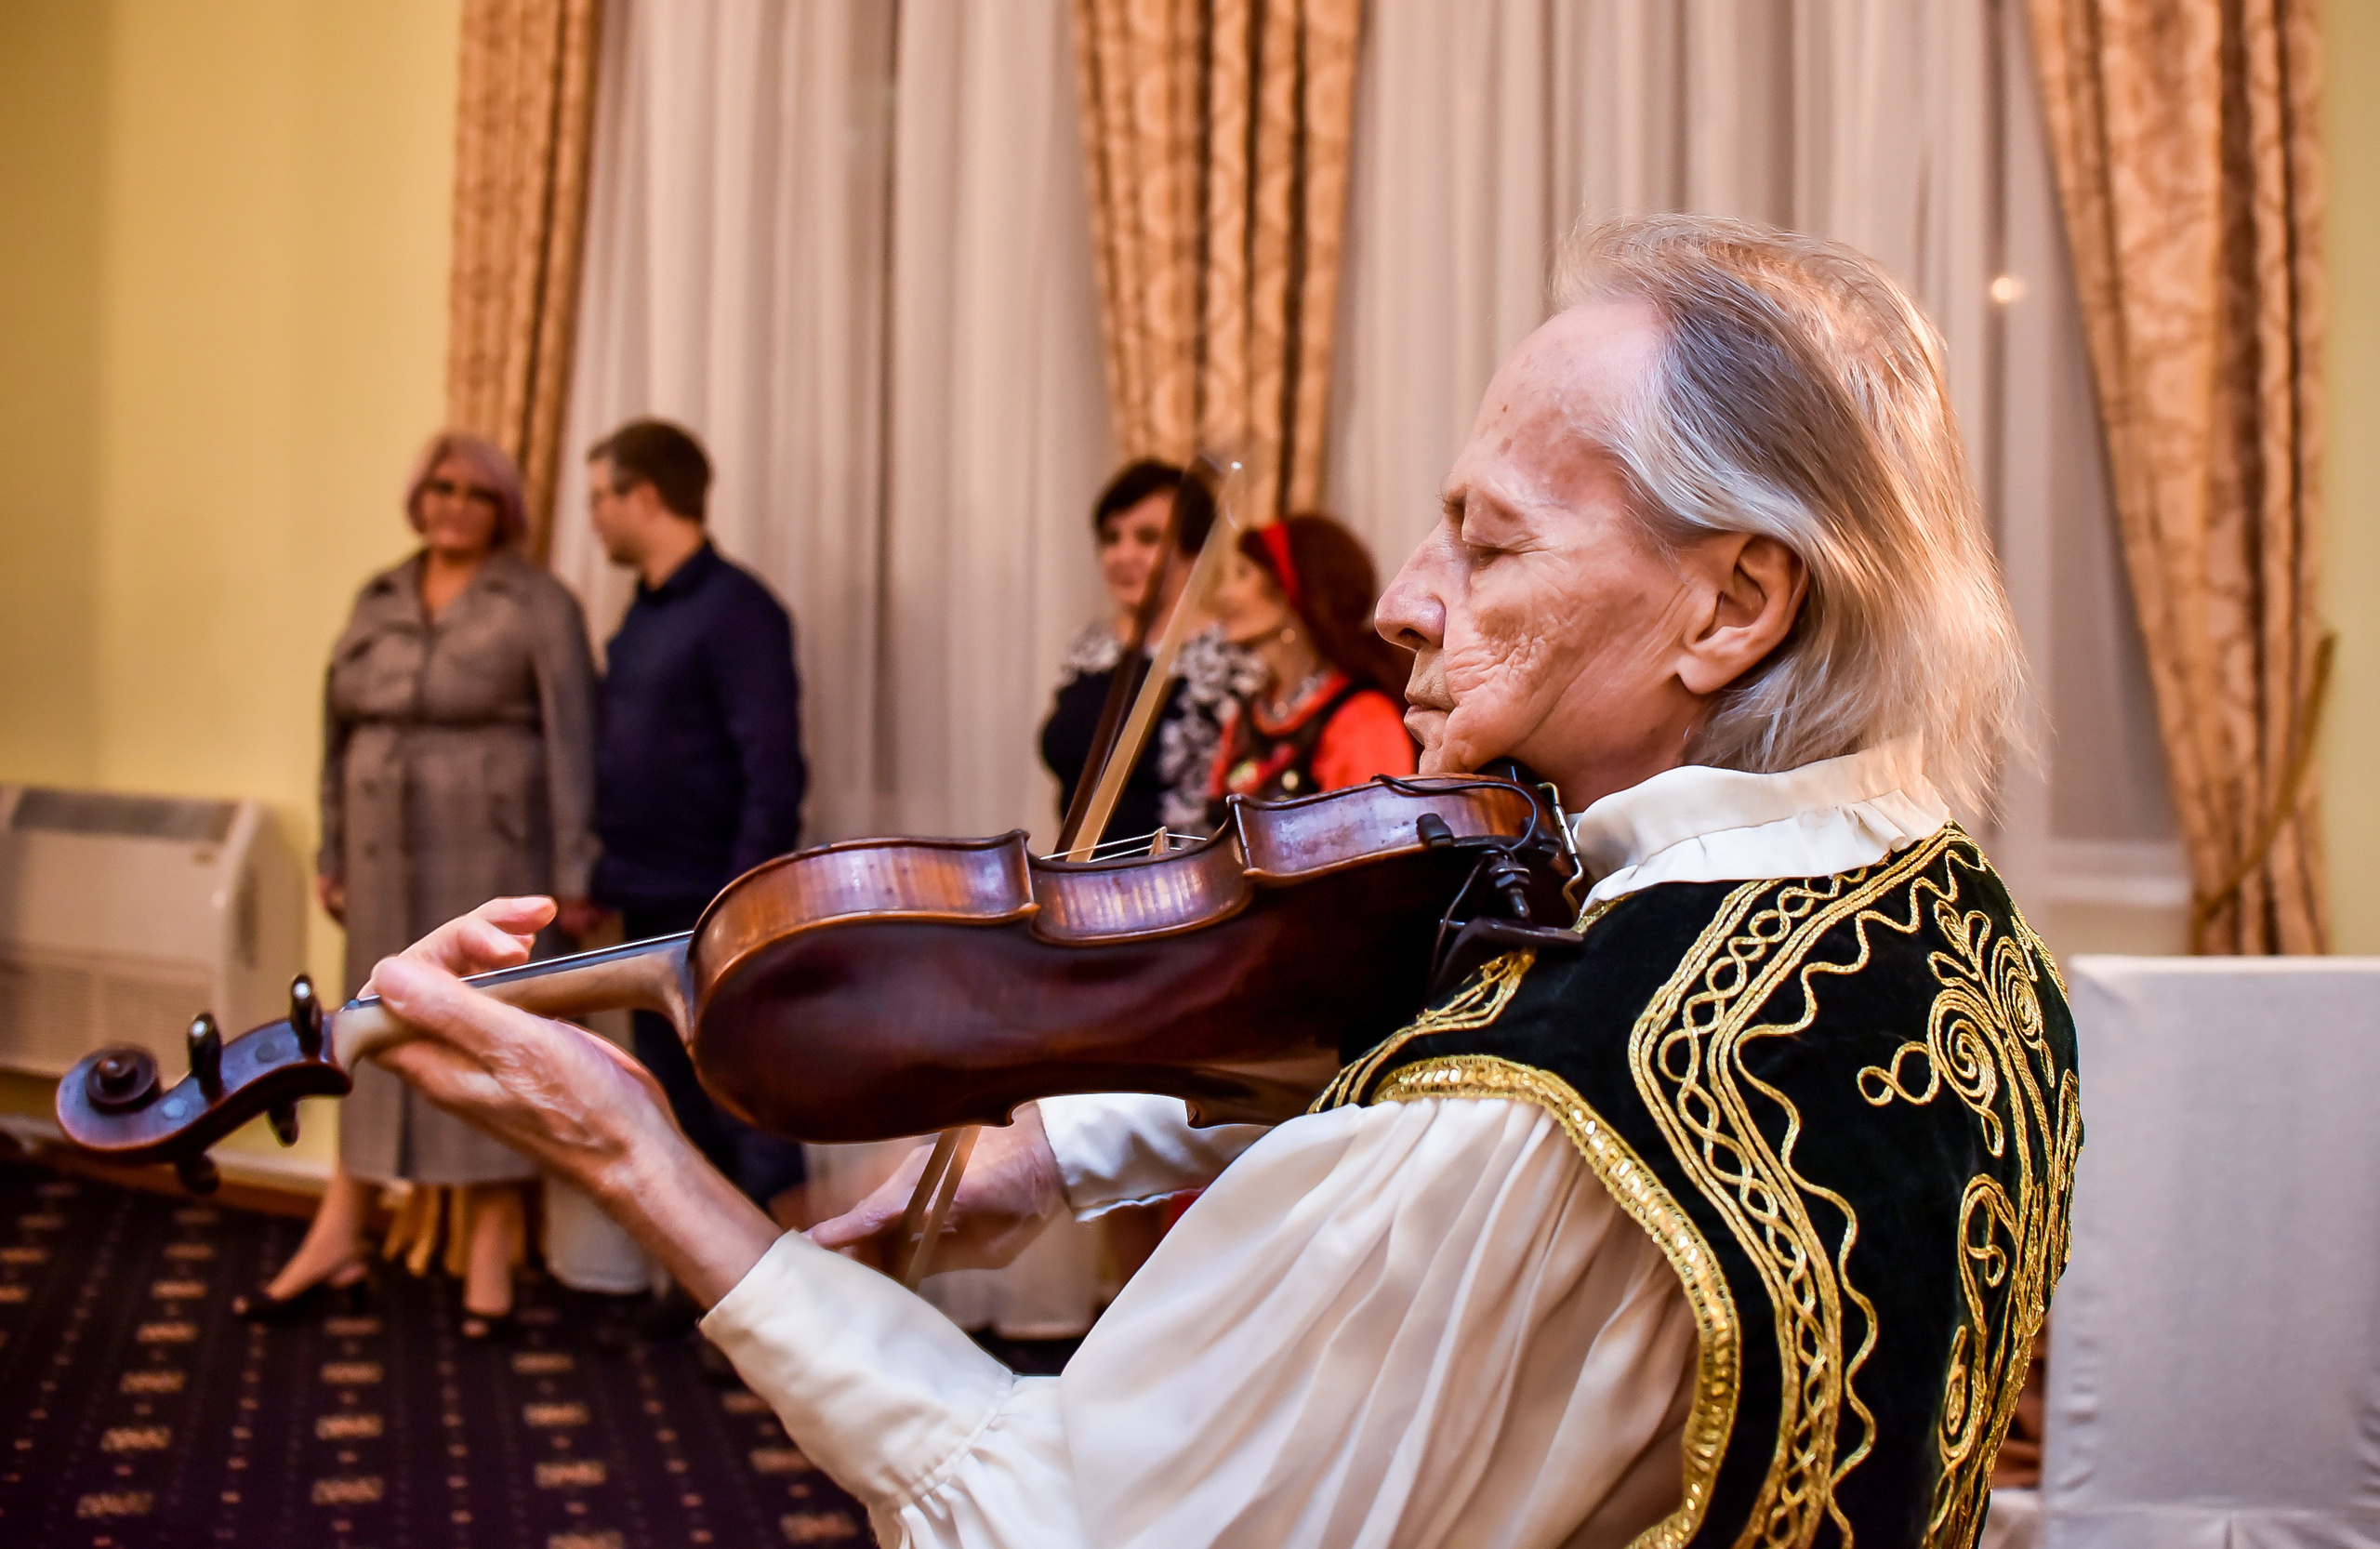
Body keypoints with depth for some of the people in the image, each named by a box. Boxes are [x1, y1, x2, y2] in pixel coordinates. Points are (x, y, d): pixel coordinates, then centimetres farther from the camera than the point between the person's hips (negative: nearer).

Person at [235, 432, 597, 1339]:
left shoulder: (538, 607, -5)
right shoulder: (378, 602, 11)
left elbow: (571, 742, -8)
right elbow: (341, 732, 14)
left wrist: (573, 874, -12)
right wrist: (331, 854, 12)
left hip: (491, 858, -5)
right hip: (388, 857, 5)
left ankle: (490, 1248, 11)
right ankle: (339, 1236, 19)